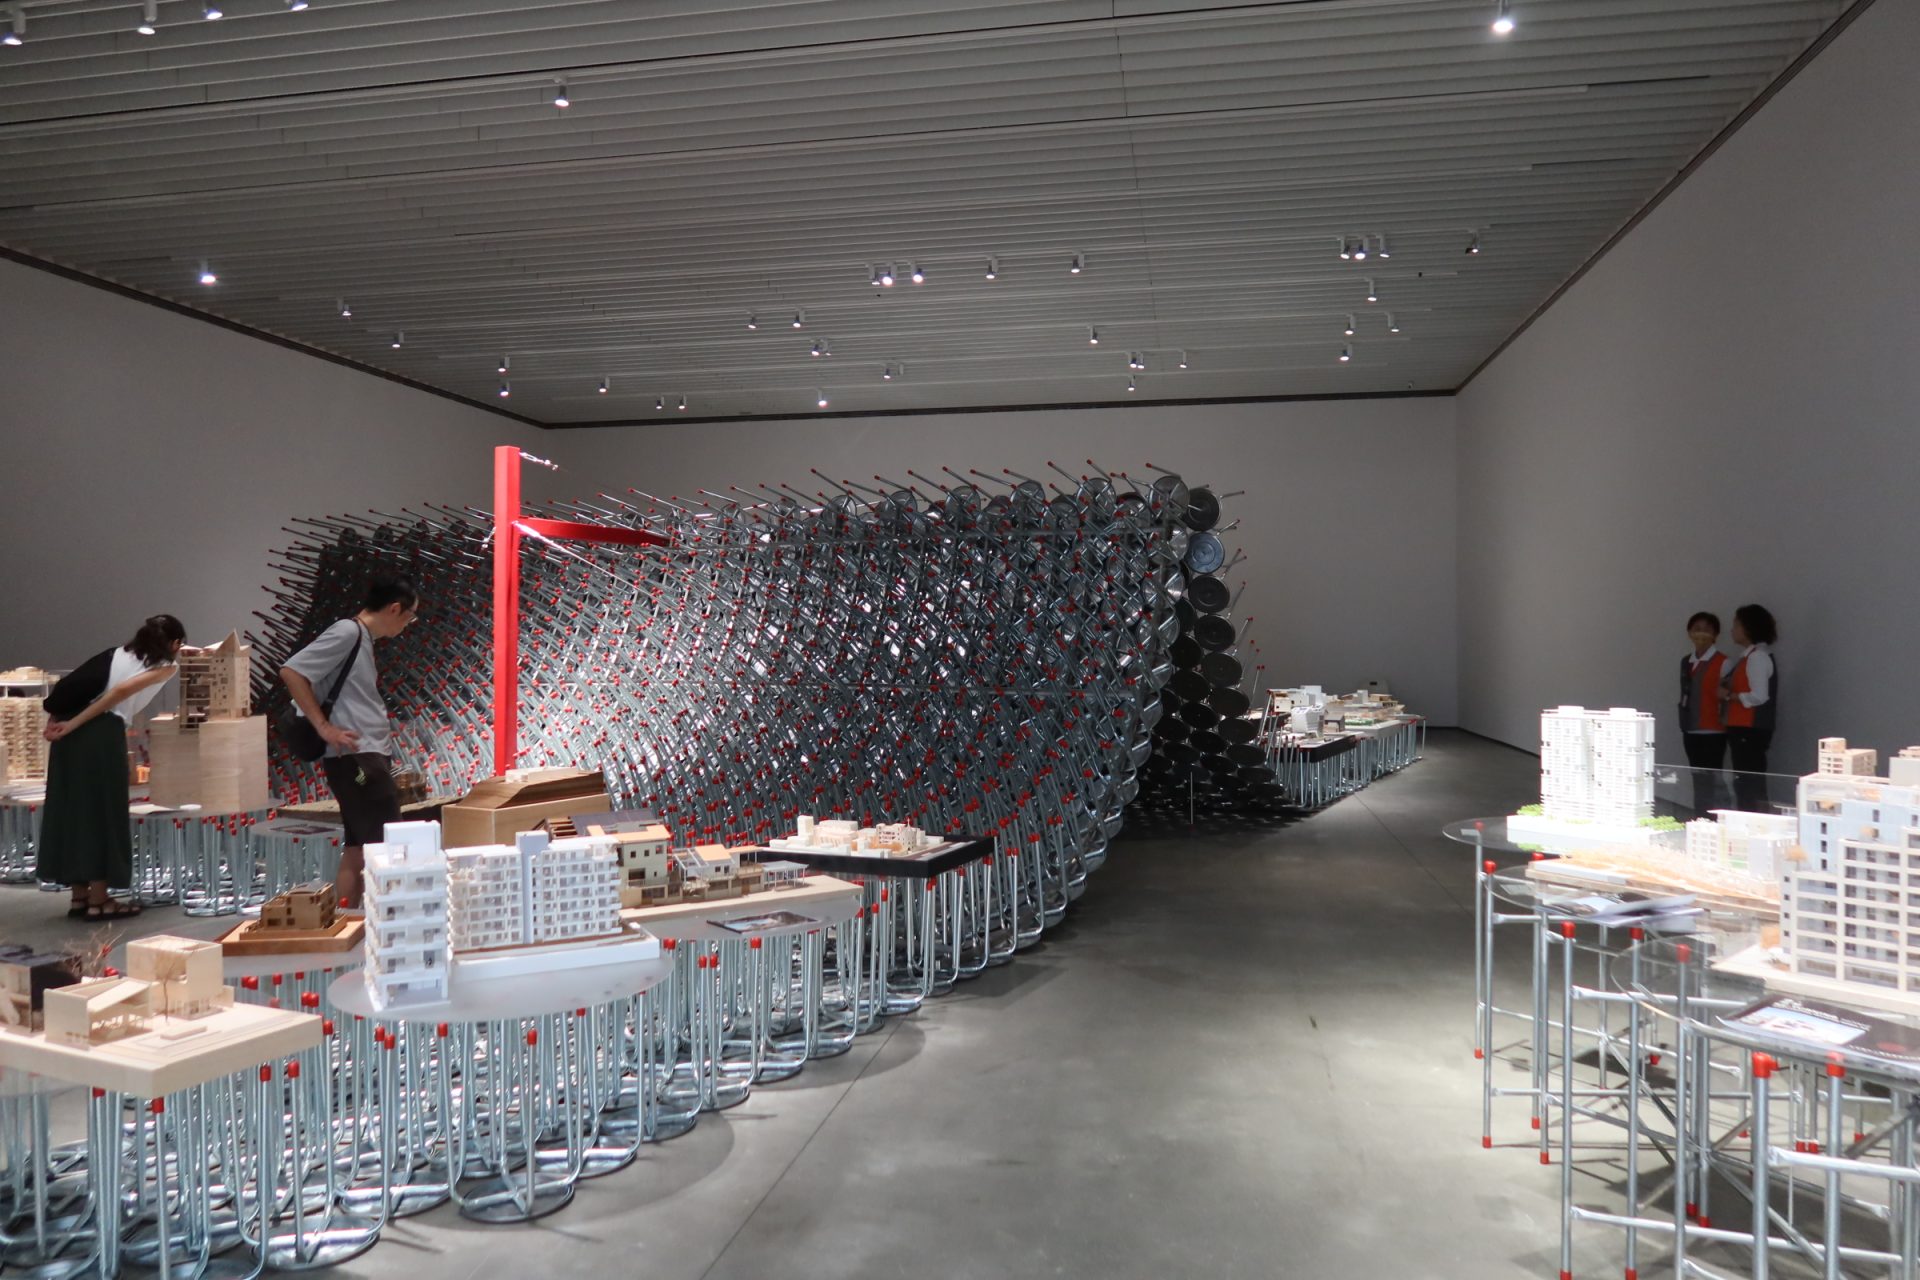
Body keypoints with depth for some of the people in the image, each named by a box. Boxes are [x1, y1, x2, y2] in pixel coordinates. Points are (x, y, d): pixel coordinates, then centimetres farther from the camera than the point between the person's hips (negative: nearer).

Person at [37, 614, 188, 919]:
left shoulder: (120, 653, 25)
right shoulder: (166, 666, 5)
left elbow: (78, 686, 16)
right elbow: (122, 691, -10)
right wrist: (74, 724, -10)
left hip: (71, 730, 7)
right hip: (103, 731, -7)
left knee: (72, 808, 12)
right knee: (102, 812, 1)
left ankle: (79, 896, 20)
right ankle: (98, 900, 5)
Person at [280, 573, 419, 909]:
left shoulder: (362, 639, 17)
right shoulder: (348, 632, -10)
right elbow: (291, 671, -18)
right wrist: (323, 726, -18)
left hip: (369, 757, 10)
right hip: (356, 758, -10)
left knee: (357, 852, 11)